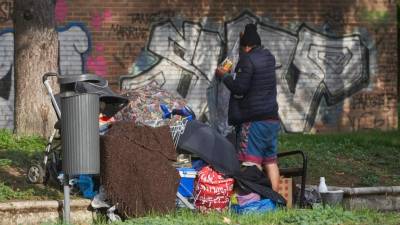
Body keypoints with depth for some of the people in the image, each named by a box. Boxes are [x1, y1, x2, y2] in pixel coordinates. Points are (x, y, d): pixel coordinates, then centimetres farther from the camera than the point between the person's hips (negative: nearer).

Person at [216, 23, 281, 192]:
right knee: (270, 160, 10)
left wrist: (224, 75, -1)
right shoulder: (269, 57, 12)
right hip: (272, 118, 8)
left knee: (252, 162, -8)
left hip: (255, 120, -8)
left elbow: (239, 88, -17)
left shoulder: (248, 60, -13)